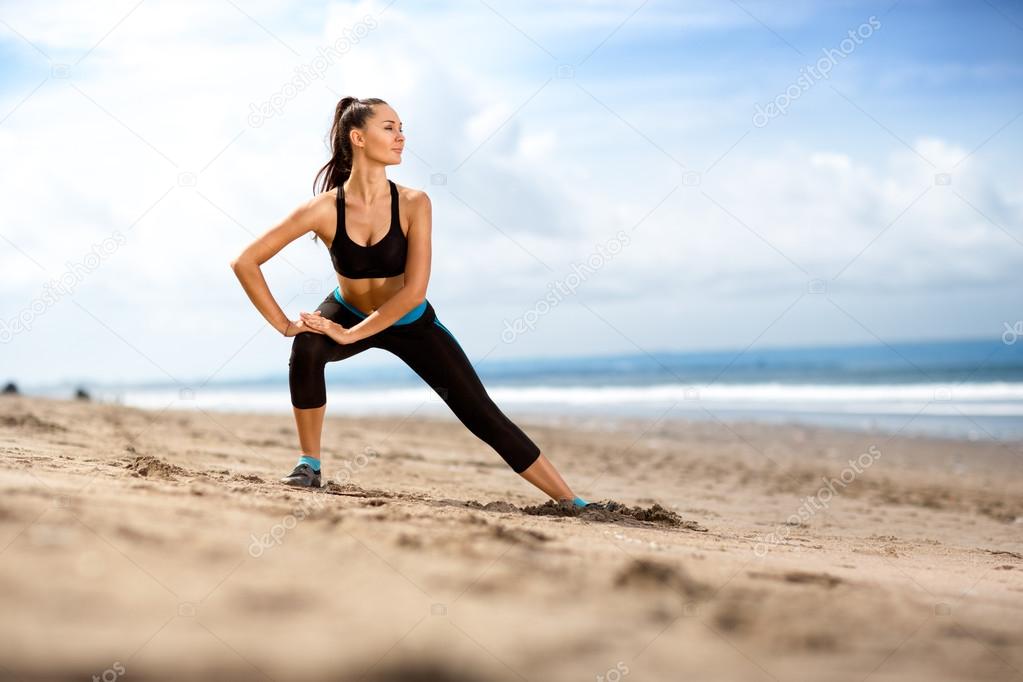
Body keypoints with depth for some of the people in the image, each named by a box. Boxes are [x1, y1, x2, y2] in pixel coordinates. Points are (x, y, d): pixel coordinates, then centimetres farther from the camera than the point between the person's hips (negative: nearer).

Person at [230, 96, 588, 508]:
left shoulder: (413, 204, -23)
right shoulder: (325, 209, -23)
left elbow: (414, 291, -29)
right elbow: (245, 262, -20)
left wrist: (349, 335, -31)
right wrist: (284, 324, -23)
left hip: (411, 323, 0)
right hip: (349, 313, 0)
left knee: (483, 416, -5)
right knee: (306, 348, -34)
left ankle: (572, 502, 2)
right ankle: (309, 465, -13)